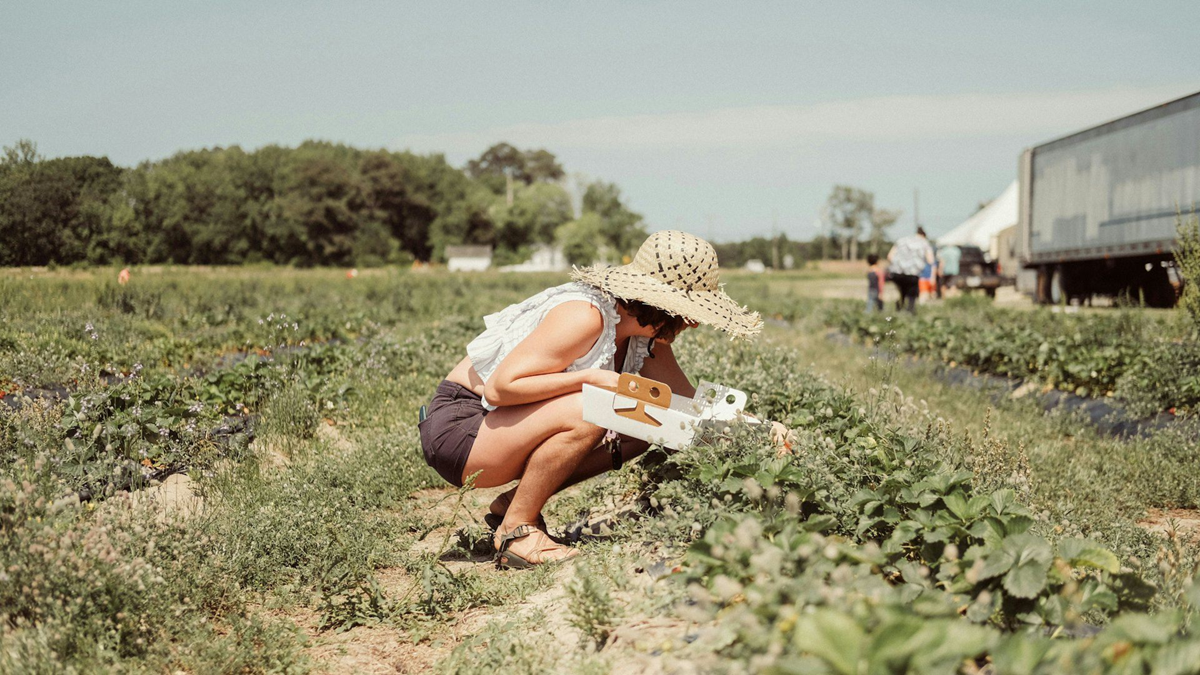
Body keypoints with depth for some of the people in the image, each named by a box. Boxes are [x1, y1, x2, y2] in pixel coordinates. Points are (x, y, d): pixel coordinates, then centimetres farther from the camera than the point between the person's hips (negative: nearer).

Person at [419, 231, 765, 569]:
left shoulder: (646, 338, 1)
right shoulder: (585, 317, -26)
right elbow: (500, 387, -28)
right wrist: (589, 377, -31)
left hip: (501, 424, 9)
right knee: (586, 412, -31)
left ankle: (515, 502, 5)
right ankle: (516, 529, -13)